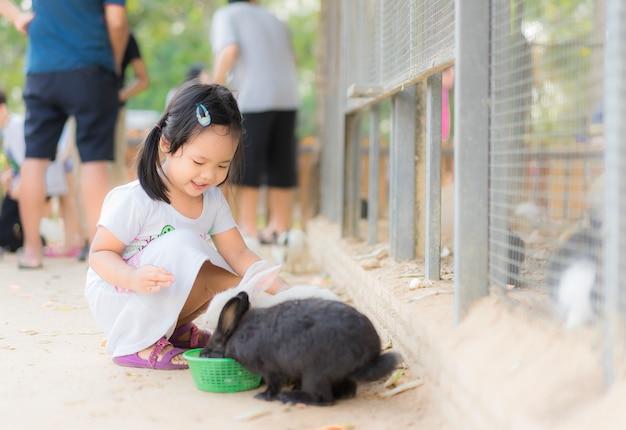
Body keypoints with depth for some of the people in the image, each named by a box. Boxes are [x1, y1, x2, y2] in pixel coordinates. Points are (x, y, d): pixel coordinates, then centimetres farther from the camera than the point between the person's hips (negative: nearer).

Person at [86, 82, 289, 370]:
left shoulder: (213, 200, -2)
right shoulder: (134, 200, -22)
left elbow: (238, 254, -5)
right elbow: (99, 254, -18)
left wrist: (281, 290, -21)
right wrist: (134, 278, -40)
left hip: (163, 301, 7)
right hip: (115, 300, -7)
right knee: (182, 243, -30)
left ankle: (174, 331, 8)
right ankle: (137, 344, -19)